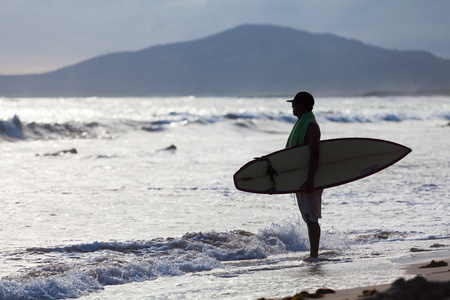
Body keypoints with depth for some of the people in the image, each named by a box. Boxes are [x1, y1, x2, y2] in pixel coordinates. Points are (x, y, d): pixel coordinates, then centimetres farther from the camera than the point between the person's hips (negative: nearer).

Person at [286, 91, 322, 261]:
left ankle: (314, 255, -11)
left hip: (309, 178, -10)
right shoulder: (300, 124, 18)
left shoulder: (311, 125, -14)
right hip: (300, 179, 10)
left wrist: (310, 180, -29)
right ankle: (313, 254, 17)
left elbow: (314, 154, -23)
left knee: (311, 217, -11)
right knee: (308, 218, 12)